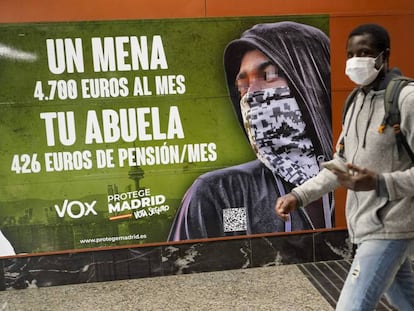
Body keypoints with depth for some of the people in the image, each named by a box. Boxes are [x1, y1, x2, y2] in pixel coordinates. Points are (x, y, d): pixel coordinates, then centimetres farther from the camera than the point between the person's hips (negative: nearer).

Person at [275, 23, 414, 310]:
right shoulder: (357, 101, 10)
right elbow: (341, 165, 12)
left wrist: (379, 183, -35)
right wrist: (299, 195, 2)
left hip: (388, 227, -8)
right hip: (367, 224, 8)